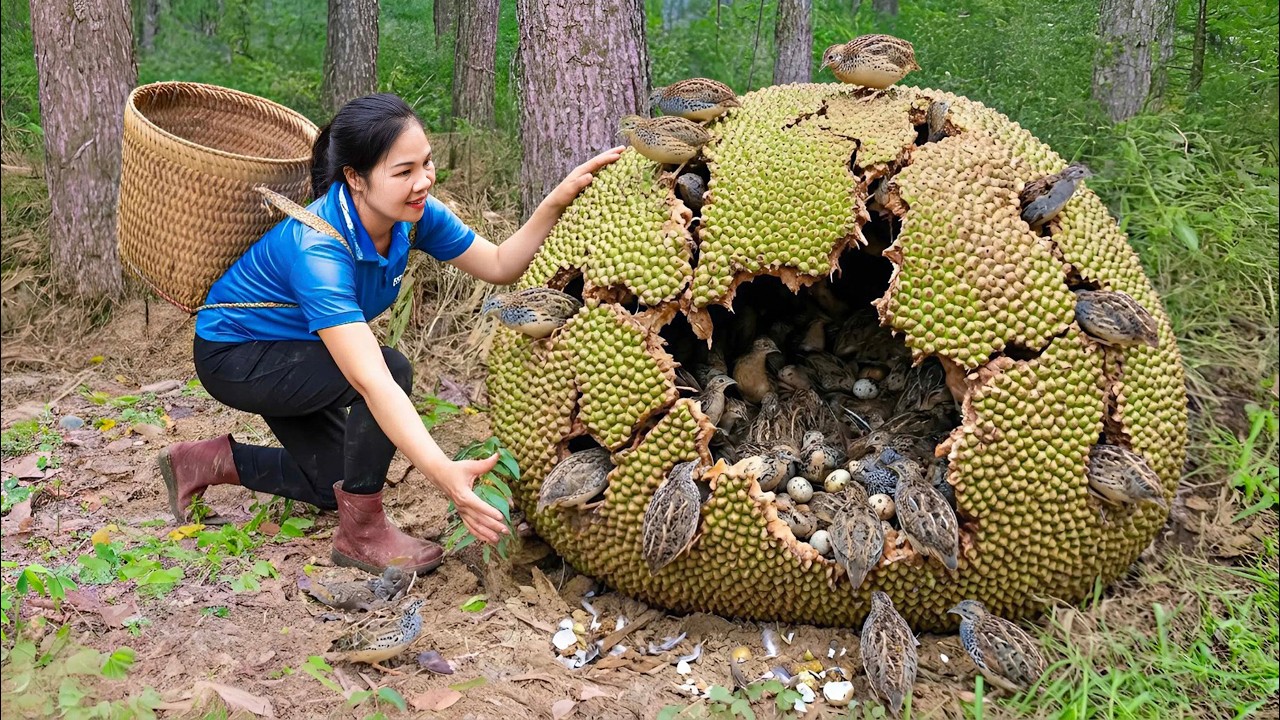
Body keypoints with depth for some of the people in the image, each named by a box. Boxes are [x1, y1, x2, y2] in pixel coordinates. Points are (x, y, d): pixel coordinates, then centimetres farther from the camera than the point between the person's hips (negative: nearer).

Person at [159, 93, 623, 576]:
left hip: (288, 354, 8)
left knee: (338, 484, 14)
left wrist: (557, 201, -26)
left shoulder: (412, 215, -18)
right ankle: (361, 534, -13)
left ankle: (208, 462, 29)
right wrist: (442, 472, -58)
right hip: (231, 356, -8)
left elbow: (499, 266, -10)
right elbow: (370, 379, -49)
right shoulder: (317, 247, -39)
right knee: (391, 369, -30)